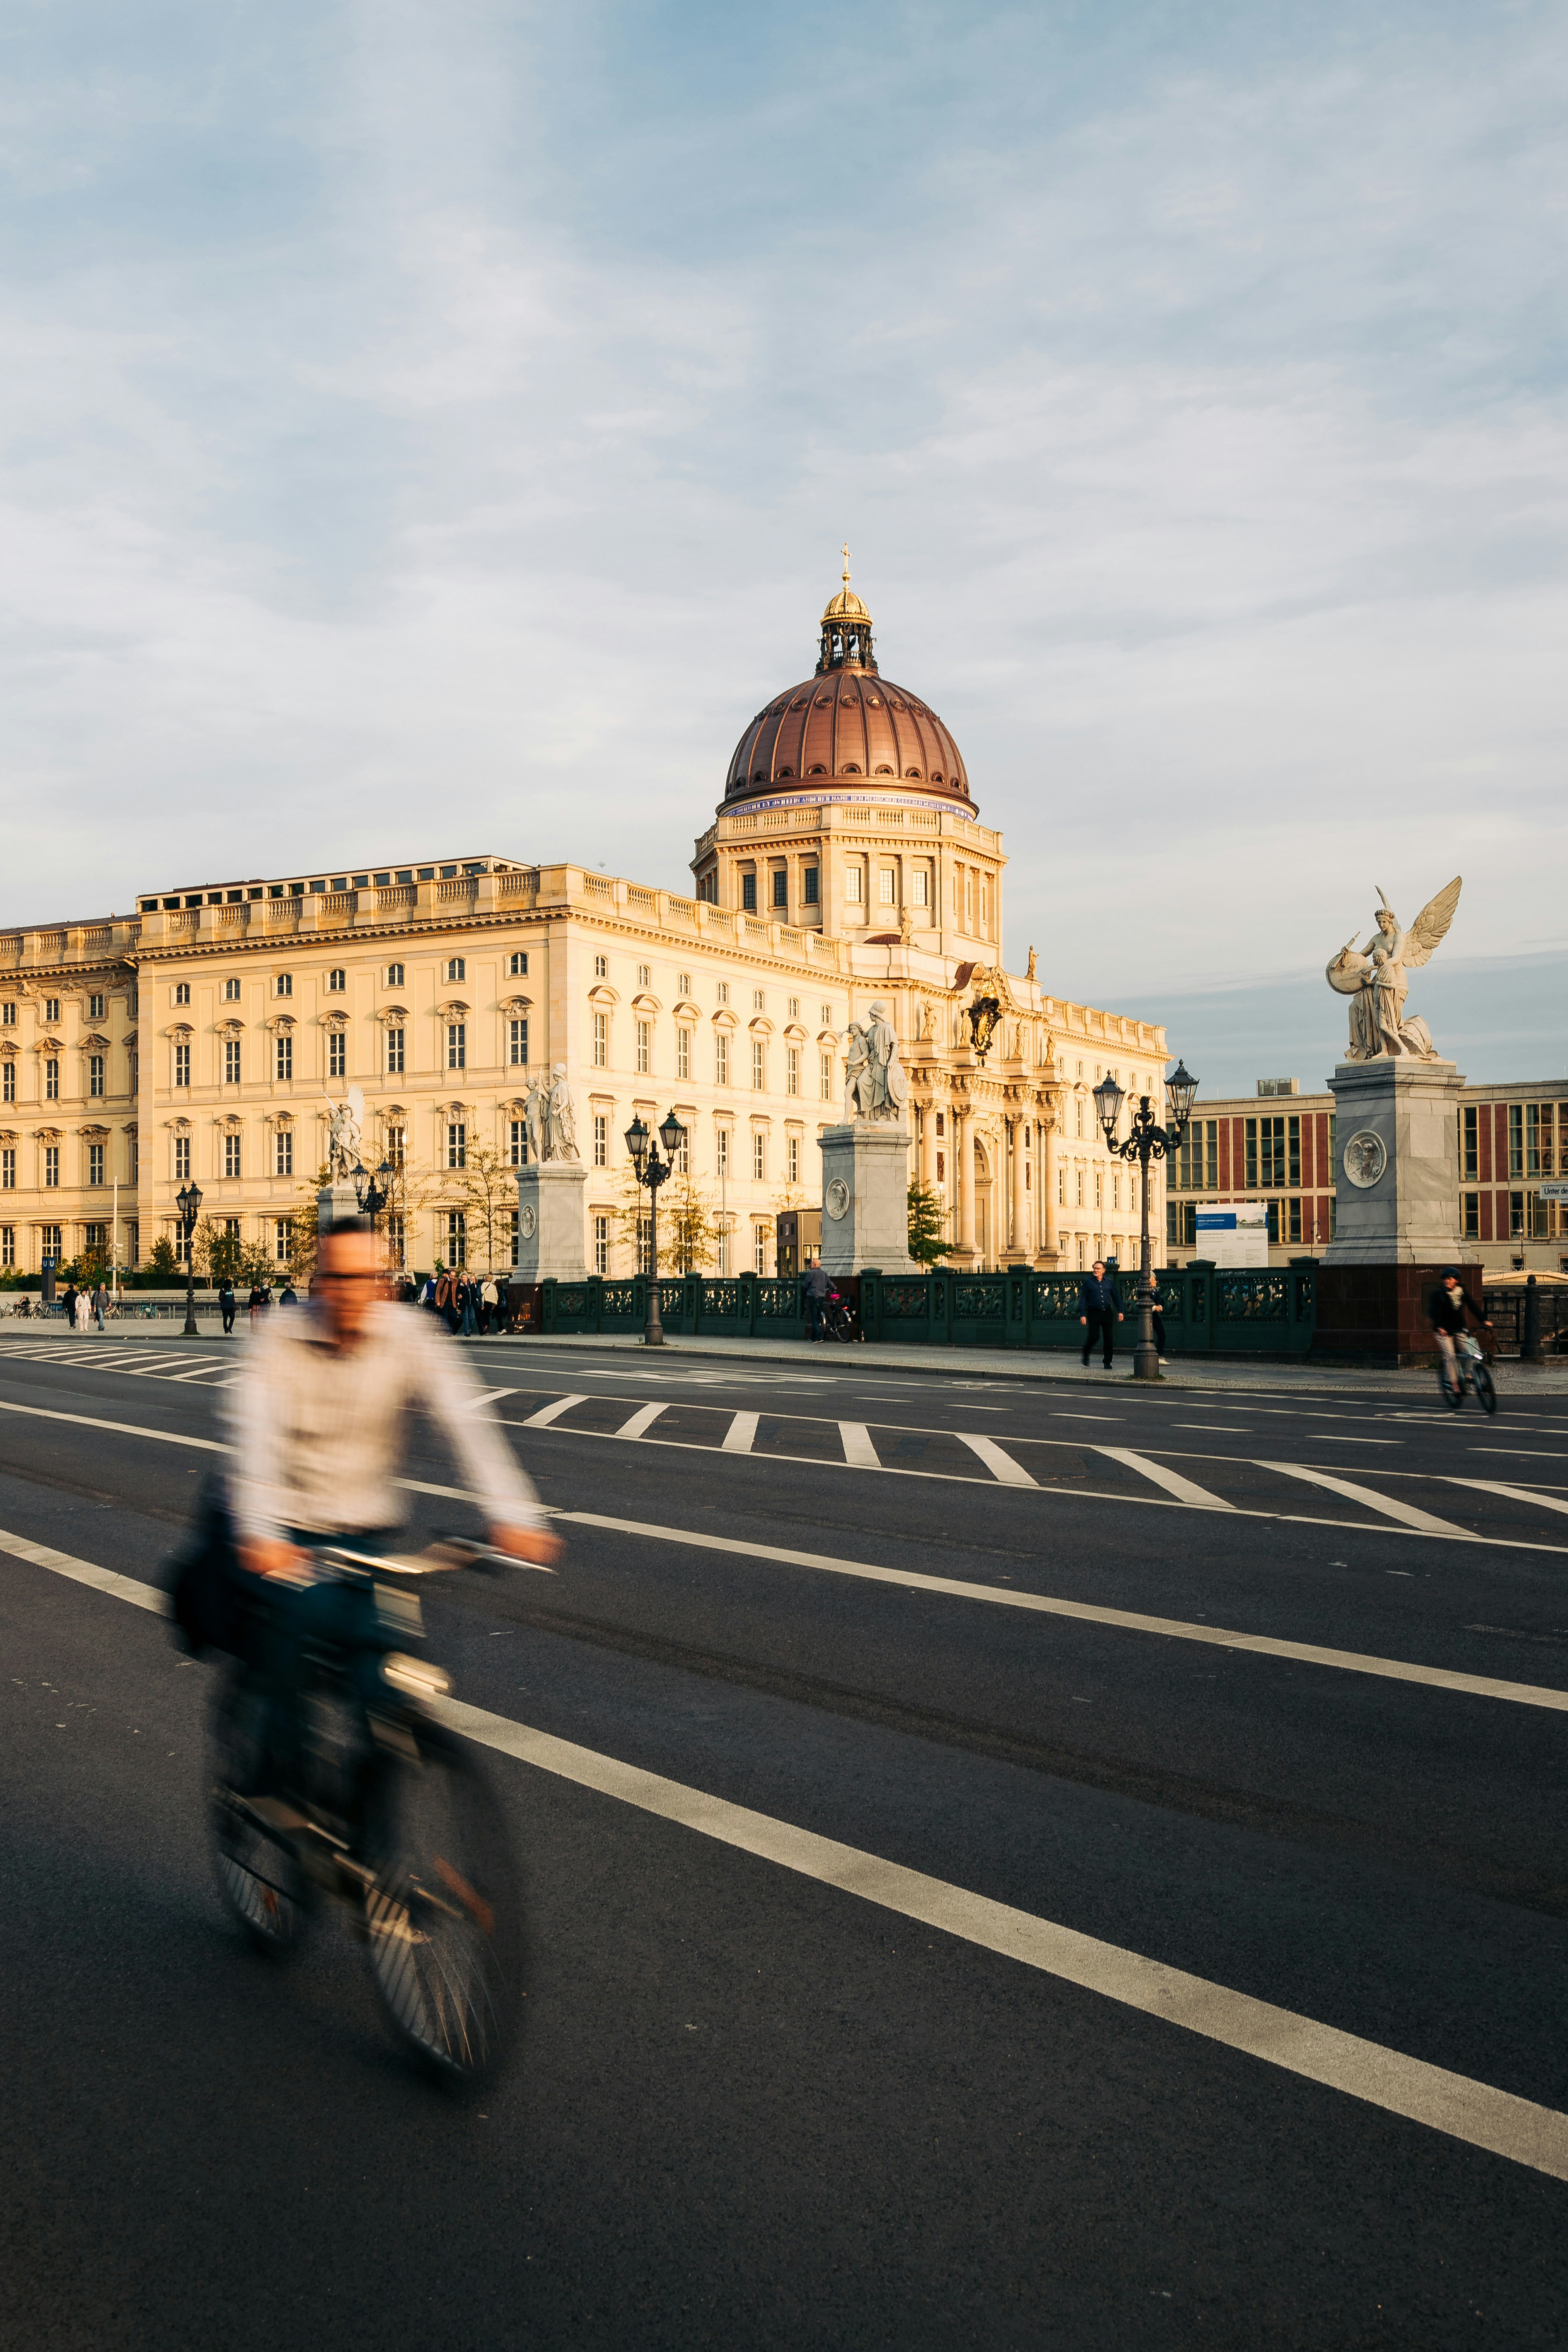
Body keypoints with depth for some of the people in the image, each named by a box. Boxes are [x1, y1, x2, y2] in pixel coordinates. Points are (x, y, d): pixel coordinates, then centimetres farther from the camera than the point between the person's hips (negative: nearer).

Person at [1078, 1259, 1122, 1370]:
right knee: (1094, 1336, -12)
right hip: (1094, 1314, -3)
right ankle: (1086, 1356, 13)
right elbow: (1083, 1299, 0)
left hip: (1107, 1313, 3)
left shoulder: (1109, 1283, 10)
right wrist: (1082, 1315, -8)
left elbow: (1117, 1297, 15)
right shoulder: (1088, 1282, 2)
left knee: (1109, 1338, 0)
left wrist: (1120, 1312, 5)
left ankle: (1108, 1362, 9)